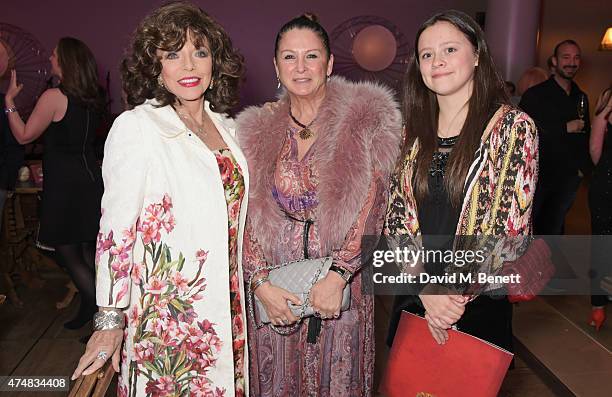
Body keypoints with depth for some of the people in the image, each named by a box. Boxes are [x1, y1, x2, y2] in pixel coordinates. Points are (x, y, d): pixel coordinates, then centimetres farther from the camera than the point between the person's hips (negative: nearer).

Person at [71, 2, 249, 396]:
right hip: (165, 311, -6)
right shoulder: (136, 128, -12)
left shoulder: (224, 126, 7)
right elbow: (116, 228, -13)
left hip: (225, 304, 6)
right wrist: (110, 319, -11)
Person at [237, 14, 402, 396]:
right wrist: (261, 282, -9)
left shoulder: (365, 121, -3)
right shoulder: (258, 131, 4)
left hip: (343, 286, -1)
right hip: (274, 292, 2)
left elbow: (372, 208, -8)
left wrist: (337, 275, -16)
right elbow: (246, 215, 1)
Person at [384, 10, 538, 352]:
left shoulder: (513, 127, -10)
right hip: (414, 297, 4)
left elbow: (510, 231, -14)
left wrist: (456, 295, -15)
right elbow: (396, 218, -1)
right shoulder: (415, 132, 2)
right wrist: (426, 289, -12)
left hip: (479, 304, -3)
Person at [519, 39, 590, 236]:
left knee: (553, 229, 12)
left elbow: (586, 135, 20)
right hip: (538, 174, -5)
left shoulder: (582, 98, 12)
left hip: (569, 178, 5)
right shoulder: (535, 94, -6)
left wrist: (583, 167, 10)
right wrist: (565, 128, -16)